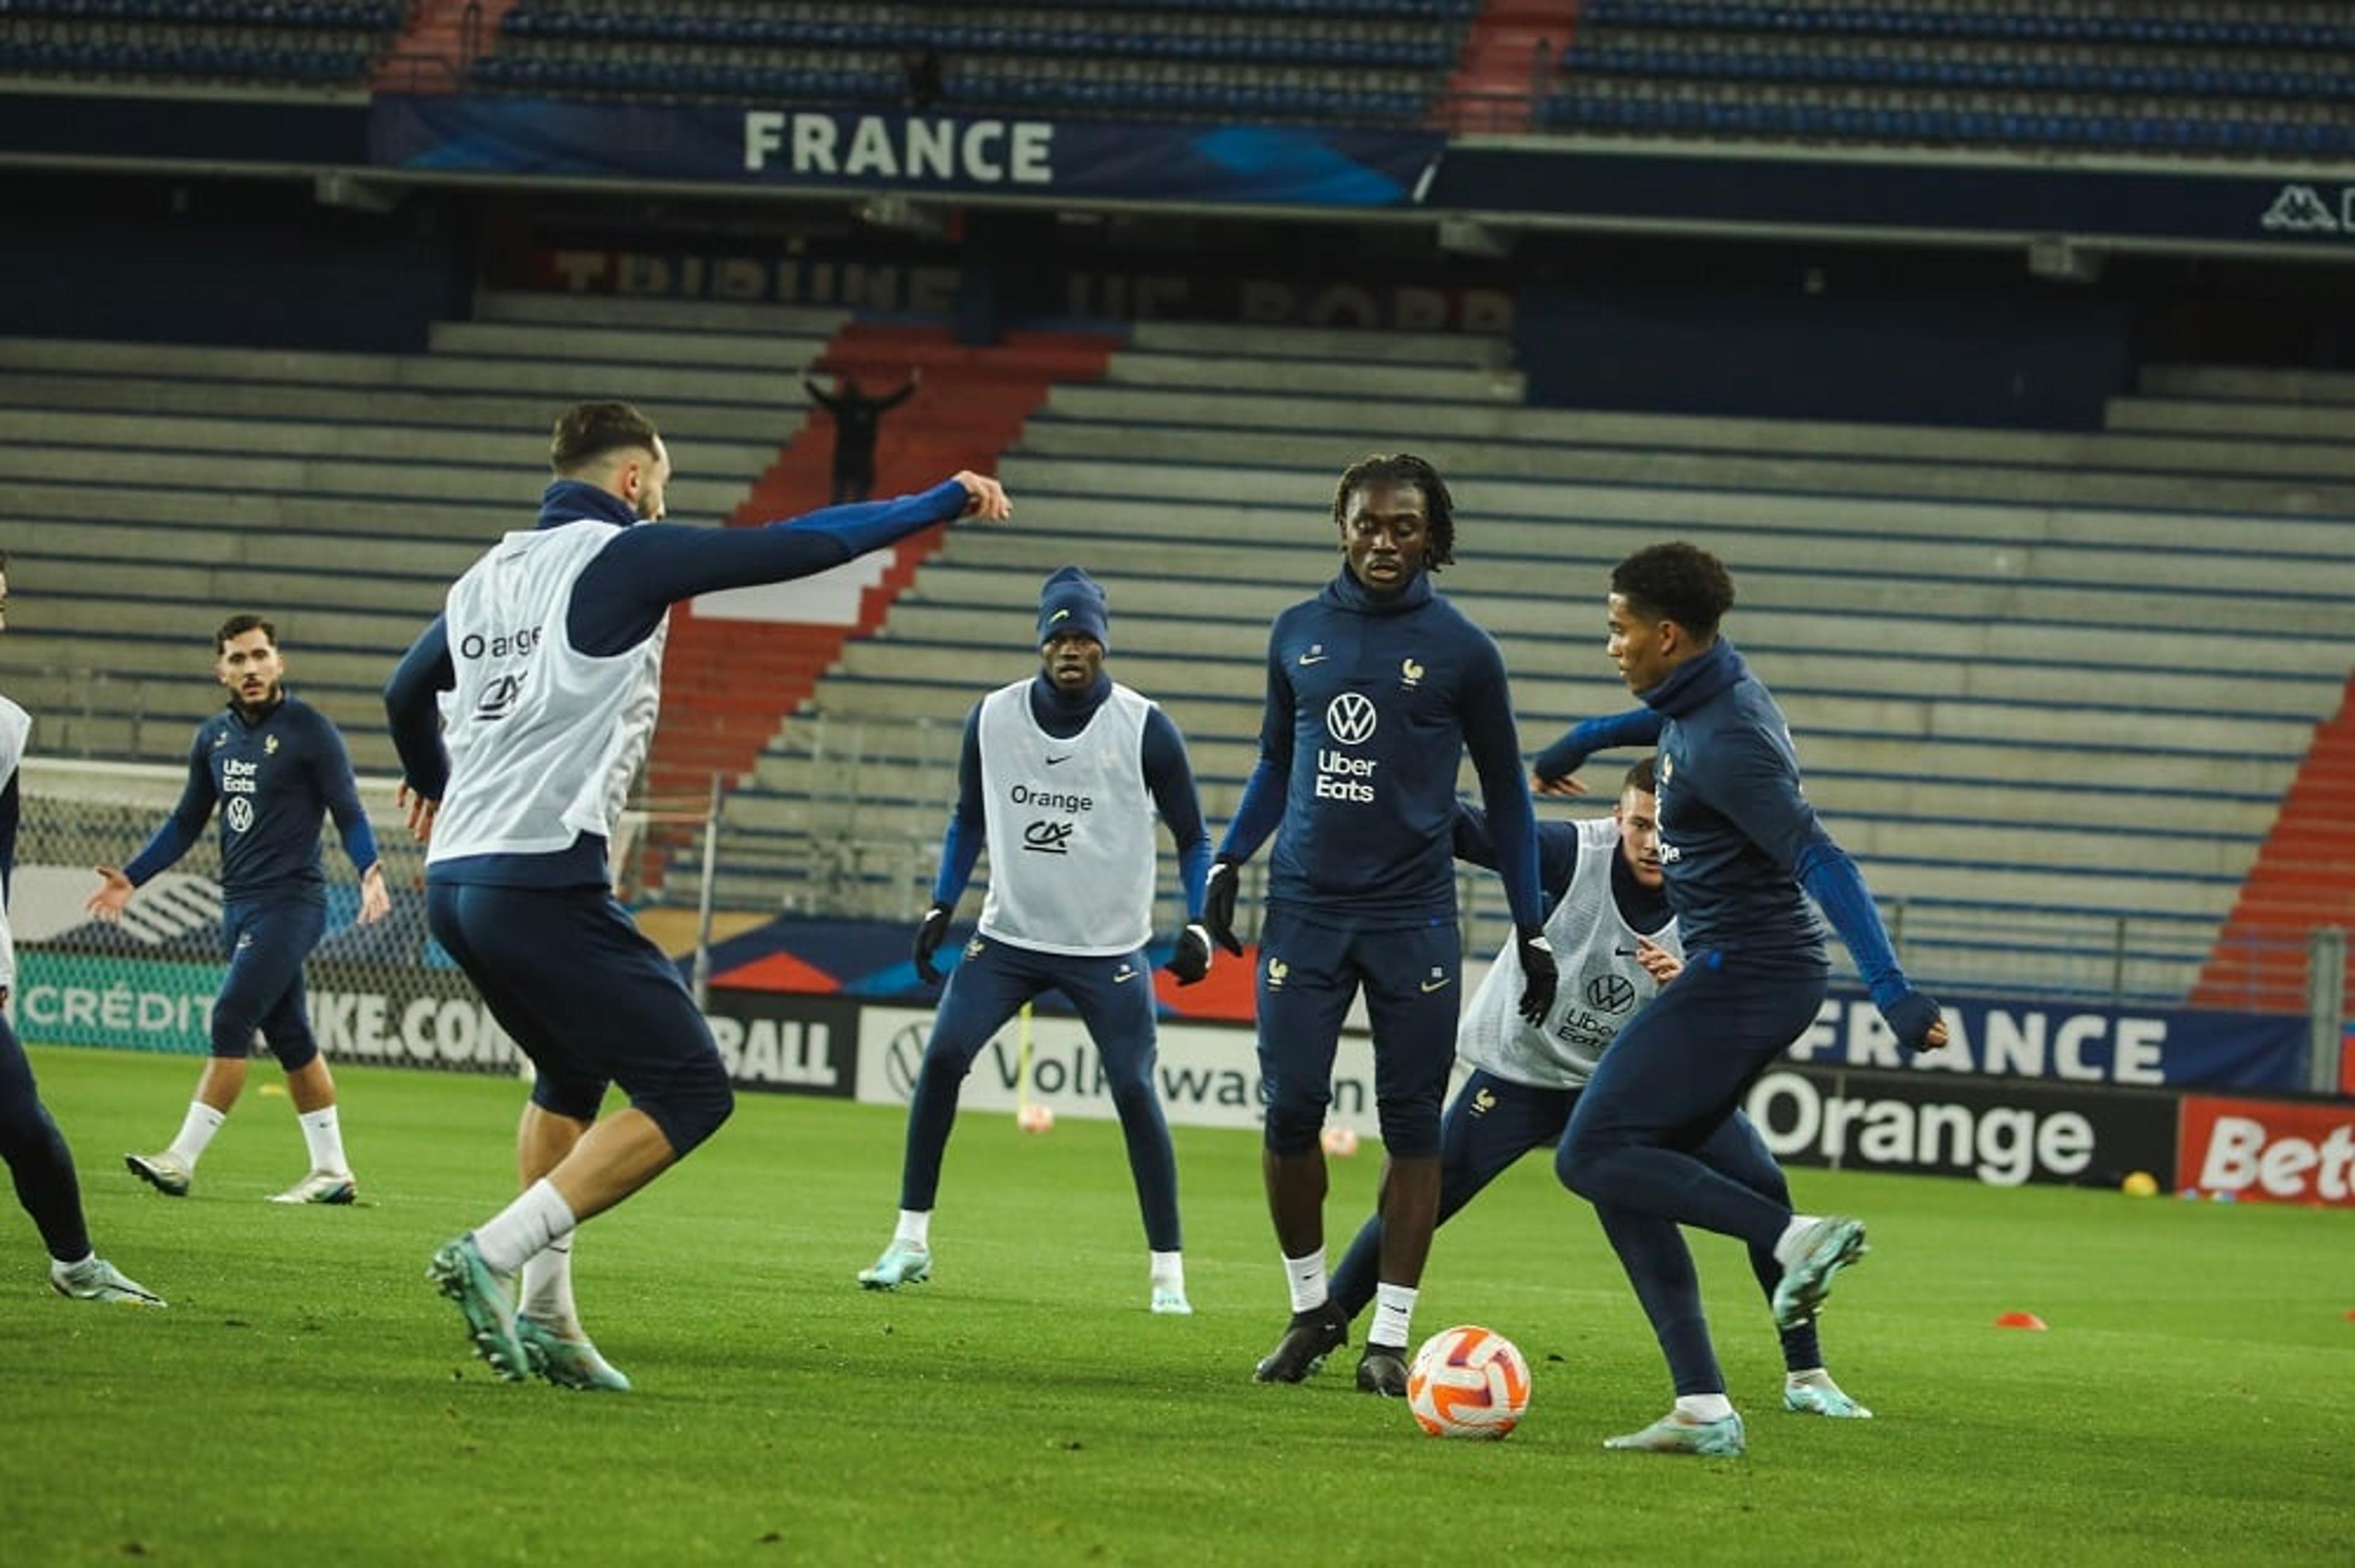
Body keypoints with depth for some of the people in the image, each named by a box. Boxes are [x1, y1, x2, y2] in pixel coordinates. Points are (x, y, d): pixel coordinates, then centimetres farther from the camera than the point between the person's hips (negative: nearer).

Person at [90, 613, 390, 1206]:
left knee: (231, 1022, -14)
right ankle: (332, 1171, 15)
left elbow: (348, 812, -8)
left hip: (289, 902, -7)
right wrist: (131, 878, 14)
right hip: (239, 905, 7)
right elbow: (187, 822, 21)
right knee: (289, 1037, 9)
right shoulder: (215, 737, 12)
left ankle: (181, 1161, -15)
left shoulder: (308, 730, -7)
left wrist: (370, 871, -25)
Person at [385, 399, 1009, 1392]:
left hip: (452, 878, 9)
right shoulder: (622, 557, -4)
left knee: (571, 1078, 28)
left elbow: (405, 692, 33)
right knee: (689, 1092, -5)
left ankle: (545, 1317, 20)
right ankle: (494, 1254, -16)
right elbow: (798, 547, -3)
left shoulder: (488, 576, 17)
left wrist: (431, 785, 55)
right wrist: (943, 503, 9)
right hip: (543, 886, -9)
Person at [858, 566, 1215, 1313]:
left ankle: (1169, 1273, 1)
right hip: (1010, 936, 3)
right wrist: (942, 907, 6)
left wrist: (1197, 926, -12)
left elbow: (1192, 839, 0)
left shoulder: (1144, 729, -9)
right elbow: (969, 819, 15)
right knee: (941, 1059, -9)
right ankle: (911, 1243, 2)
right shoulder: (992, 719, 0)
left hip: (1109, 949, -3)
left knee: (1135, 1091, -9)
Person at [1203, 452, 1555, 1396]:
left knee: (1411, 1127, -2)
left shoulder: (1461, 650, 1)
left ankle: (1389, 1336, 3)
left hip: (1412, 918, -2)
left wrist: (1532, 933, 4)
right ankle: (1310, 1309, 14)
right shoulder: (1298, 634, 9)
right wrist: (1226, 865, 6)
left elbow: (1504, 794, 7)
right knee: (1290, 1108, -5)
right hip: (1305, 909, 2)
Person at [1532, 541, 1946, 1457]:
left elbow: (1820, 861, -29)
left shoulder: (1725, 744, -20)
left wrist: (1890, 989, -37)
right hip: (1758, 973, 10)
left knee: (1593, 1157, -12)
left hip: (1740, 975, -10)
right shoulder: (1707, 692, 10)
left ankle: (1794, 1237, -20)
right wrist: (1585, 740, 55)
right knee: (1626, 1175, 9)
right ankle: (1703, 1410, 5)